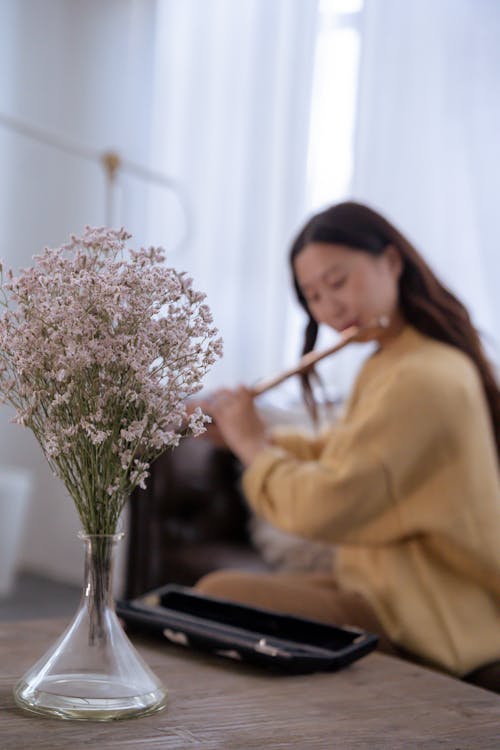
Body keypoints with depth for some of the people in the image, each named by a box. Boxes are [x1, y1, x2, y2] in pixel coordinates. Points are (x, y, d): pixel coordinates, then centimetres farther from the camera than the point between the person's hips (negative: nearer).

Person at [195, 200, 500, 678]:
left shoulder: (422, 379, -23)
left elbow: (320, 507, -27)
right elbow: (335, 456, 20)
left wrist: (251, 445, -10)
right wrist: (259, 435, 7)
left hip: (428, 627, -10)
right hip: (390, 587, 10)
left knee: (217, 596, -16)